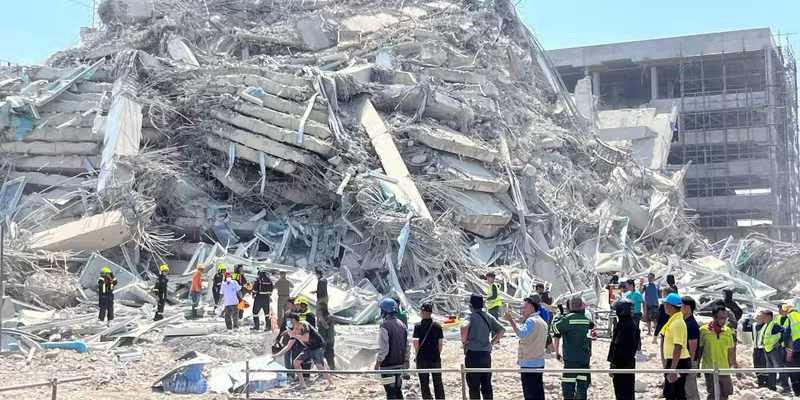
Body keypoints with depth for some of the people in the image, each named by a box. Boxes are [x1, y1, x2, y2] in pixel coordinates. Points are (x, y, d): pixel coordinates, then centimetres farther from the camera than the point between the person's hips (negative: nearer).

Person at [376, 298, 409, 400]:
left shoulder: (384, 326, -16)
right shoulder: (402, 325, 8)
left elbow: (383, 349, -18)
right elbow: (407, 346, 12)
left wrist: (377, 363, -9)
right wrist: (405, 360, 19)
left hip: (388, 365, -7)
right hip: (400, 364, 7)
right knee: (398, 390, 18)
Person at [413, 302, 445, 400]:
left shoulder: (418, 326, -9)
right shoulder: (437, 326, -1)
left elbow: (416, 342, -12)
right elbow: (440, 342, 2)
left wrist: (416, 355, 2)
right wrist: (438, 354, 13)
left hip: (422, 358, -3)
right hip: (435, 358, 3)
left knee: (424, 384, 6)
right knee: (438, 383, 12)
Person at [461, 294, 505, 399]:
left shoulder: (472, 316, -10)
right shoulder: (488, 316, 8)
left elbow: (464, 327, -31)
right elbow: (502, 330, 8)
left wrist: (463, 340, -16)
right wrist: (492, 342, 11)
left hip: (473, 354, -6)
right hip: (486, 354, 6)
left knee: (474, 386, 1)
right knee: (487, 385, 12)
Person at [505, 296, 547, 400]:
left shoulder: (531, 321, -16)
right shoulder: (542, 322, 16)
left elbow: (522, 334, -33)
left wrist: (511, 321, -35)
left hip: (529, 364, -10)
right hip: (539, 363, 10)